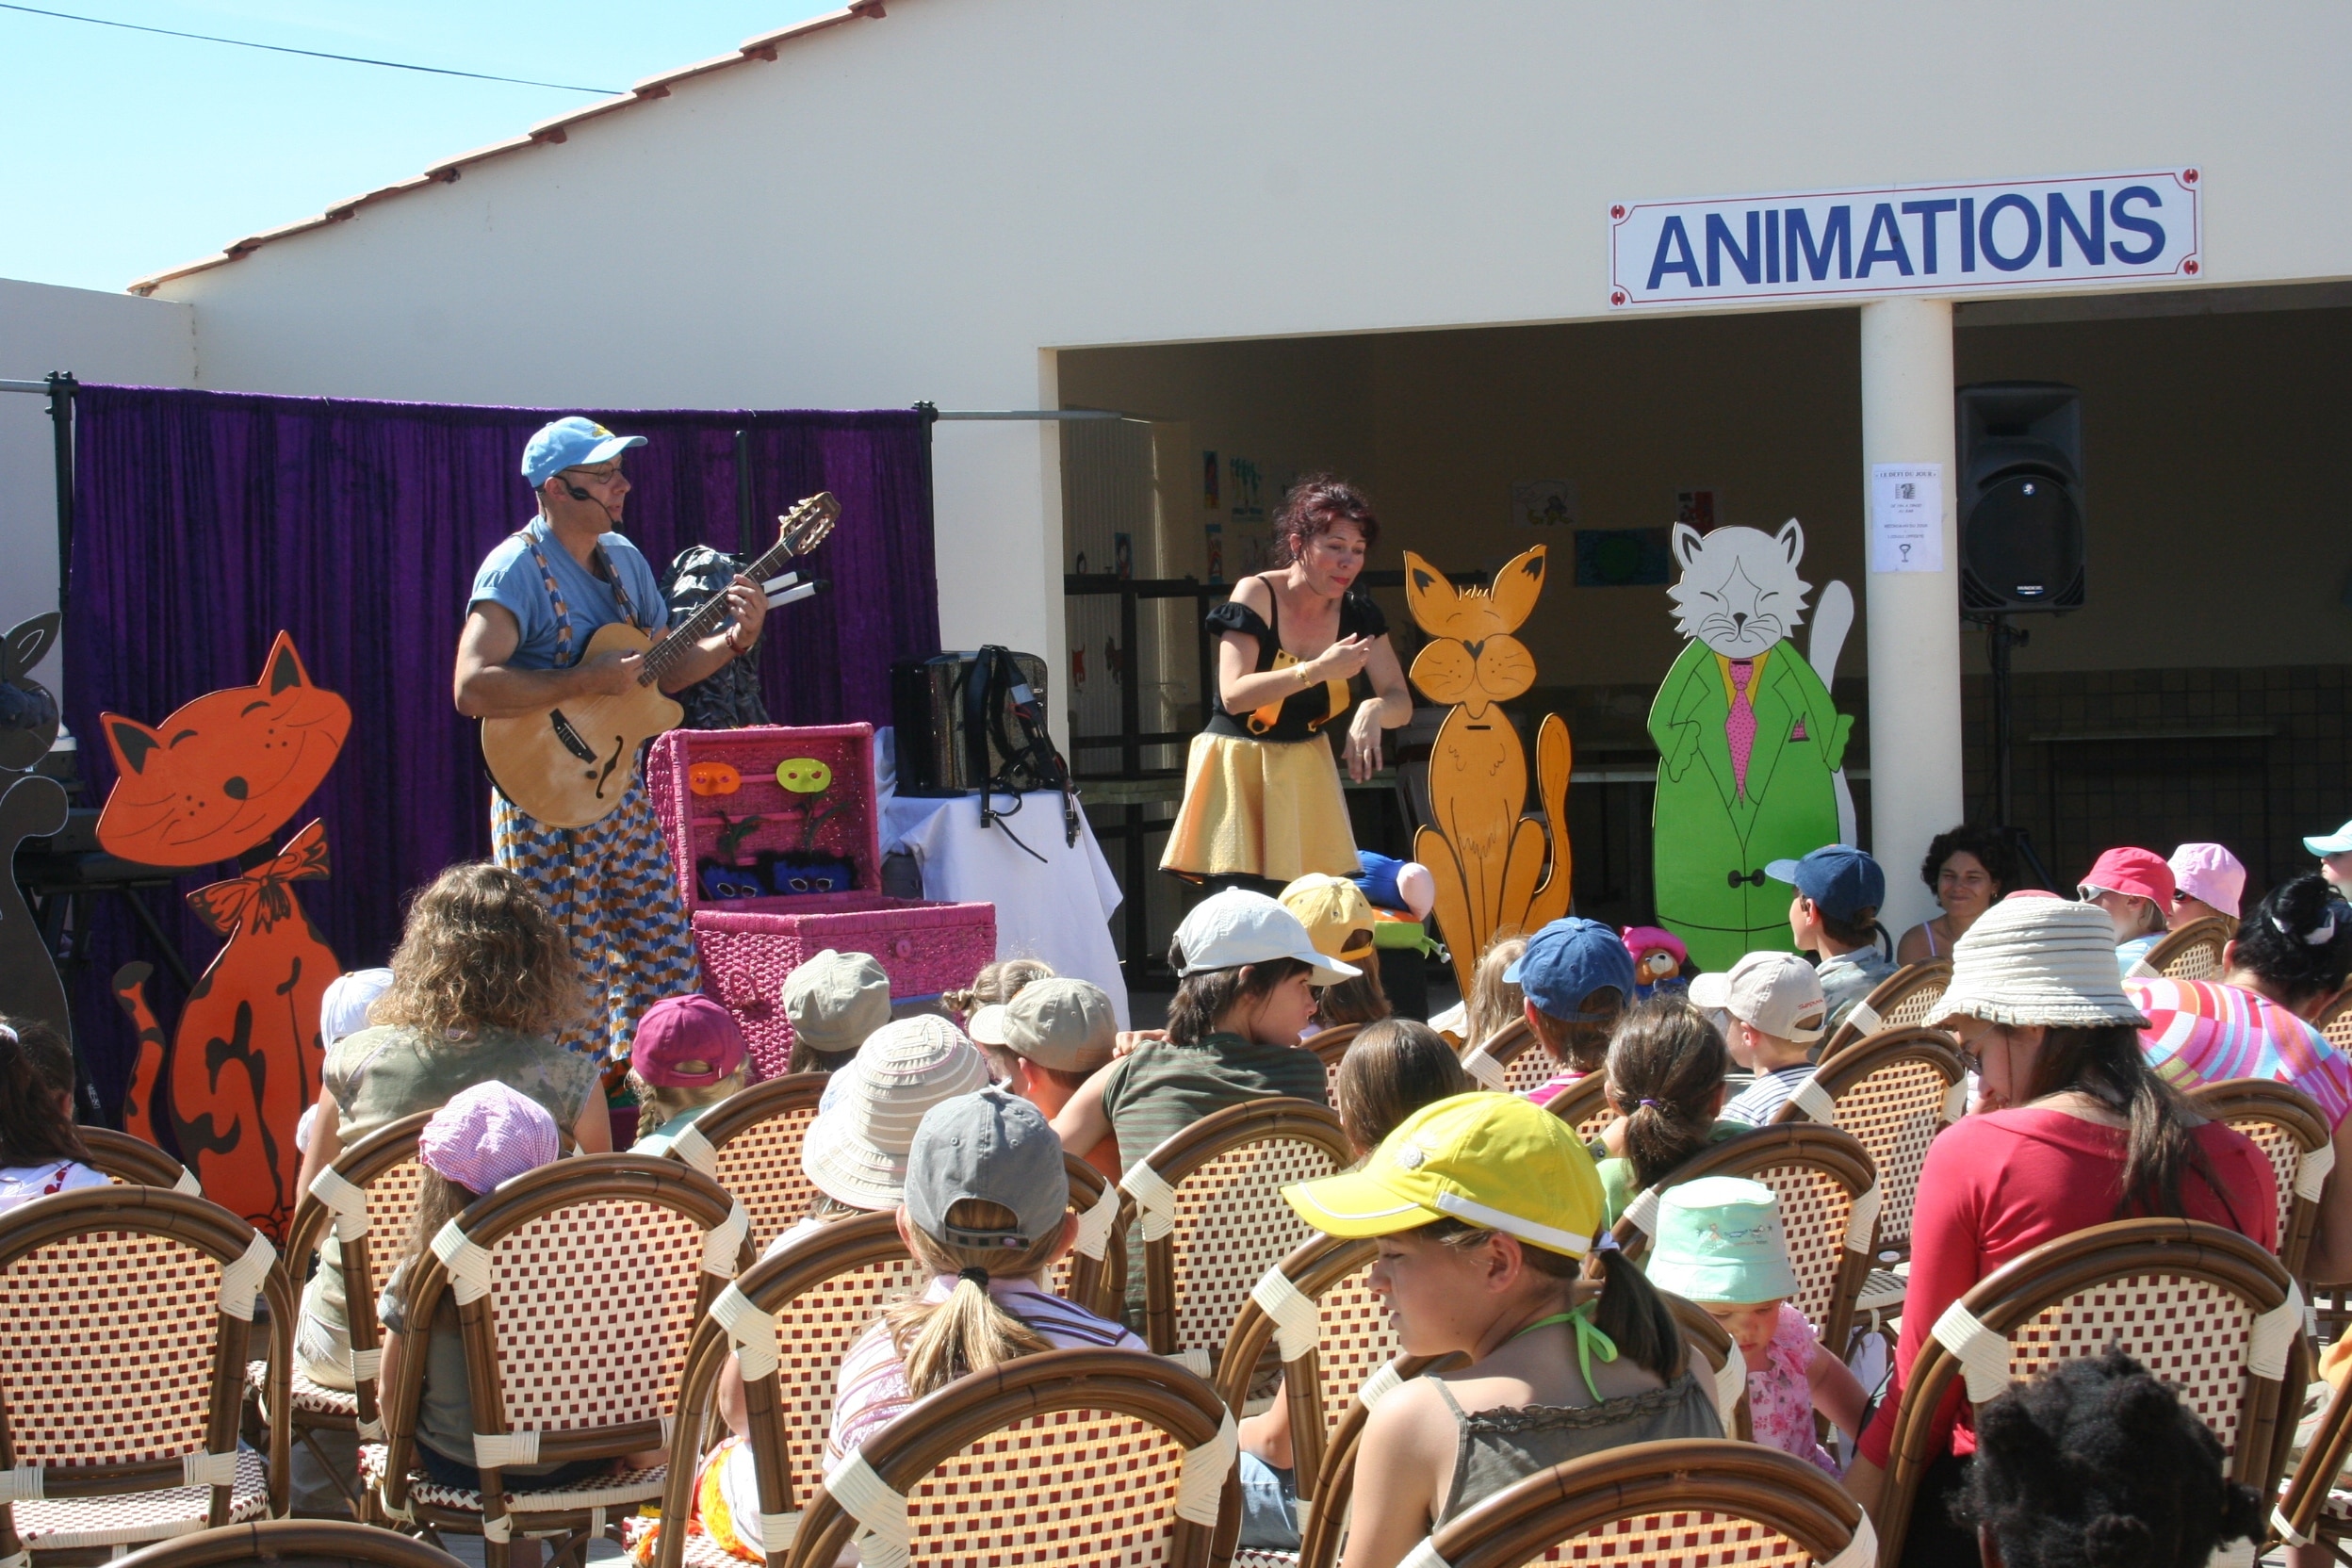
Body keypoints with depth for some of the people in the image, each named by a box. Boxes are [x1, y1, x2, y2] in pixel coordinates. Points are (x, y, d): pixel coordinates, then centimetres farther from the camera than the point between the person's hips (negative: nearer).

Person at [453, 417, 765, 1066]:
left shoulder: (624, 558, 11)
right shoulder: (517, 569, -15)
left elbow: (663, 671, 18)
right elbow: (473, 688, -26)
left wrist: (735, 640, 1)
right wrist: (590, 681, -25)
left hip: (622, 789, 8)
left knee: (668, 969, 11)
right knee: (574, 993, -4)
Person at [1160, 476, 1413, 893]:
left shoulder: (1357, 611, 0)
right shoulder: (1256, 596, -13)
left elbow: (1401, 702, -3)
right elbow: (1234, 695, -22)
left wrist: (1373, 709, -27)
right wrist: (1318, 669, -32)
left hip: (1306, 773, 4)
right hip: (1241, 774, -4)